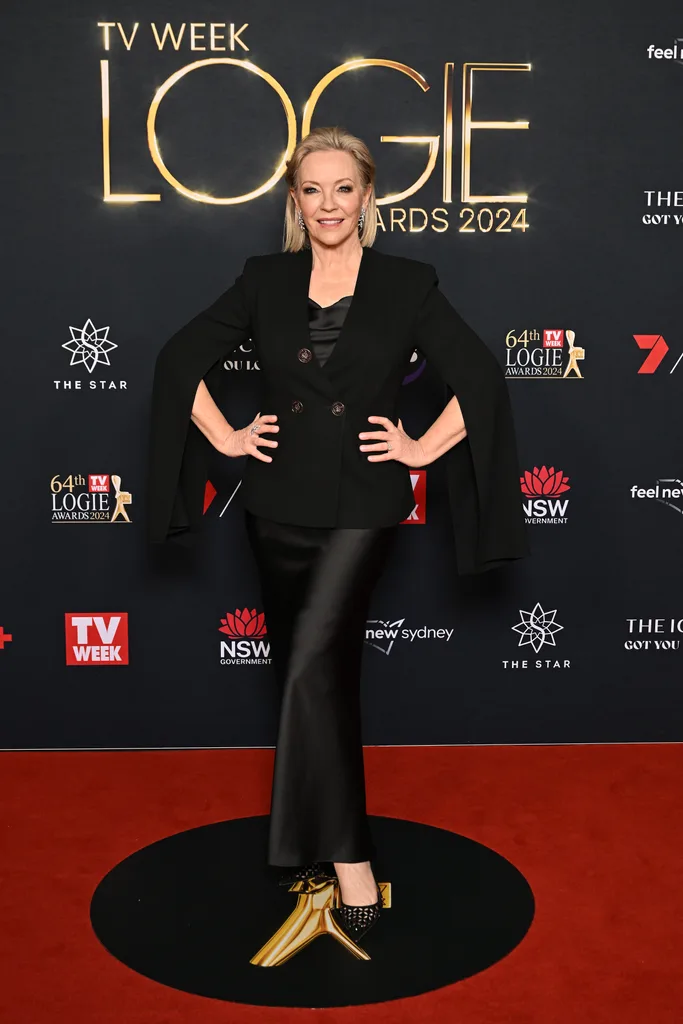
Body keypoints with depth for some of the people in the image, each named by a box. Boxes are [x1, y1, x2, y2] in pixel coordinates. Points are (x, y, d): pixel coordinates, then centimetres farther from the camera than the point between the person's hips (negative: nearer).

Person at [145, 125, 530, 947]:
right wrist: (225, 437, 3)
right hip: (279, 503, 3)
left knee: (314, 668, -17)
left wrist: (424, 448, -5)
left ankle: (347, 858, -6)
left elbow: (480, 377, 0)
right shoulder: (265, 279, 5)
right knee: (316, 672, 14)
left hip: (362, 507, -3)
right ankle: (319, 840, 32)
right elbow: (181, 357, 10)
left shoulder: (407, 283, -1)